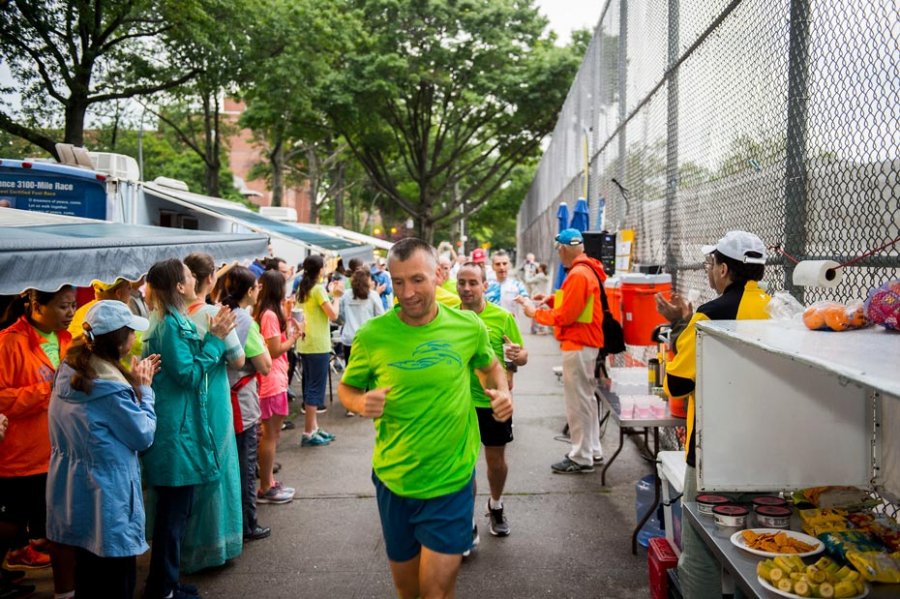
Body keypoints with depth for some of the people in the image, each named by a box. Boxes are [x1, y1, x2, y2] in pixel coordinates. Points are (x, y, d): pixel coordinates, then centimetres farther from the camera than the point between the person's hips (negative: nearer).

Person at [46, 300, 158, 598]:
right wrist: (144, 387, -7)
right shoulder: (110, 385, -26)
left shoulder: (70, 369, 1)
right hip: (105, 498, -9)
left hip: (74, 492, 9)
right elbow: (143, 436, -15)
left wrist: (134, 381, 5)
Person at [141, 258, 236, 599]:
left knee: (177, 508, 17)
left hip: (179, 426, 11)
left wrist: (212, 336, 7)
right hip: (175, 429, -11)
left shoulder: (174, 321, 13)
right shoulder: (170, 325, -18)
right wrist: (215, 339, -15)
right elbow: (189, 375, -19)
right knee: (173, 511, -1)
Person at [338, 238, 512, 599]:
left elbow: (490, 366, 13)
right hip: (393, 479, 2)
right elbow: (346, 388, 3)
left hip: (451, 479, -1)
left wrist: (502, 391, -8)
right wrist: (360, 403, -19)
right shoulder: (372, 335, -11)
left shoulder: (469, 326, -8)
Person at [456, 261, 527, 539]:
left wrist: (517, 355, -25)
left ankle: (496, 506, 42)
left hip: (494, 401, 0)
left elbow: (523, 356, -3)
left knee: (496, 460, 16)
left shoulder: (503, 317, -9)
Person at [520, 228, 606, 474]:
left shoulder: (578, 275, -19)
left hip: (578, 345, -10)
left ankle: (581, 458, 5)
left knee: (577, 401, -3)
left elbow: (564, 316, -19)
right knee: (586, 397, 18)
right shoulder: (588, 270, 12)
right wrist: (551, 300, 9)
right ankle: (593, 450, 27)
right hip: (586, 343, 10)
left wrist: (535, 313, -7)